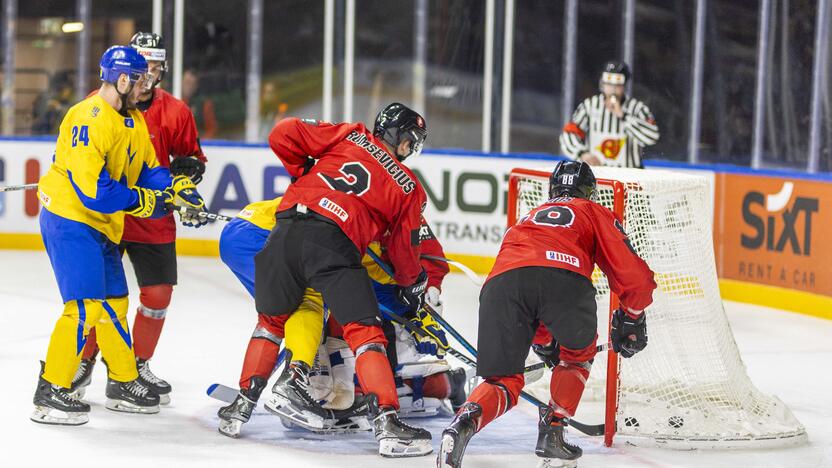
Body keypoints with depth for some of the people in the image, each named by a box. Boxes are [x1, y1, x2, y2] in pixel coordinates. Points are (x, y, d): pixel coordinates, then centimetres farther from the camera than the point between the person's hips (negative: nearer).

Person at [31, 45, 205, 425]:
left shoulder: (134, 121, 10)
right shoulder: (90, 118, -22)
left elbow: (149, 169, 13)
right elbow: (91, 187, -28)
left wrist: (176, 189, -6)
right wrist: (142, 201, -21)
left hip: (103, 224, 10)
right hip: (70, 219, -10)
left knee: (114, 304, 17)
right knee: (85, 306, -15)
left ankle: (123, 383, 31)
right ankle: (50, 393, -10)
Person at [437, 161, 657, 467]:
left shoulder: (526, 220, 45)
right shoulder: (596, 214, 32)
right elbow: (634, 275, 21)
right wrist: (632, 318, 39)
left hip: (501, 283, 3)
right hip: (565, 277, -3)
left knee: (503, 380, 12)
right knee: (579, 352, 29)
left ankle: (467, 420, -18)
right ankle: (552, 430, 20)